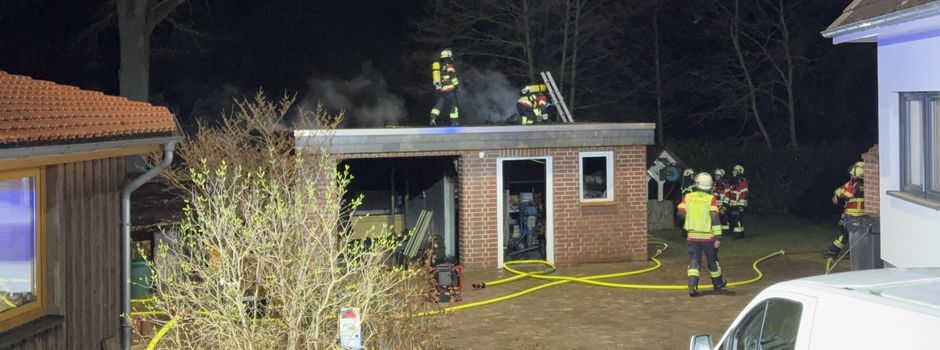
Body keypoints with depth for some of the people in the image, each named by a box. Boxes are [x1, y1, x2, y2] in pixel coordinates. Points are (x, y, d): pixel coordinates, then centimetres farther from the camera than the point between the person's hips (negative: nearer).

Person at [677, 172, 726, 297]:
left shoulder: (688, 197, -3)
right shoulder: (711, 199, -11)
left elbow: (681, 213, -2)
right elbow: (715, 218, -17)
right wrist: (718, 237, -16)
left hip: (693, 235, 1)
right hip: (708, 236, -1)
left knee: (694, 261, 3)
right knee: (712, 260, 17)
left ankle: (692, 286, -16)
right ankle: (718, 284, 35)